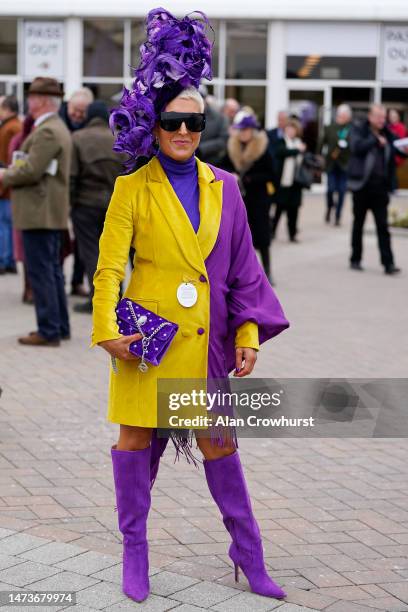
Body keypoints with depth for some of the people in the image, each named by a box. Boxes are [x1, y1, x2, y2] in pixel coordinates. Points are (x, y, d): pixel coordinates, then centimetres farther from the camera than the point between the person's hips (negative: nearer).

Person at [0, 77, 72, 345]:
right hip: (51, 211, 10)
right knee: (52, 270, 15)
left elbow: (31, 171, -22)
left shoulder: (47, 131, -17)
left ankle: (49, 331, -3)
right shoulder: (57, 128, 17)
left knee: (41, 272, -6)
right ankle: (60, 326, 22)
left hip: (40, 213, -10)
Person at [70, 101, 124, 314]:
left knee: (90, 251, 2)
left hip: (86, 202, -3)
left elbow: (71, 176, -10)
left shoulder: (78, 138, -6)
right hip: (115, 204, 3)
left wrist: (69, 201, -1)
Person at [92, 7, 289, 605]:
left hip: (205, 337, 3)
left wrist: (248, 335, 2)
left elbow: (243, 267, 9)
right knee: (136, 436, 4)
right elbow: (109, 265, -7)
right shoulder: (132, 189, -3)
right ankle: (135, 551, 19)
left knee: (218, 441, 9)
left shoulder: (223, 187, 7)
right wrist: (108, 330, -18)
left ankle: (249, 554, 20)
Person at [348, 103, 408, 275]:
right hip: (362, 184, -2)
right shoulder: (358, 129, -1)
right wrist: (376, 141, -19)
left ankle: (388, 263, -5)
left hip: (380, 186, 2)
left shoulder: (387, 134, 8)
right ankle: (355, 259, 21)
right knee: (358, 224, 10)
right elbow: (357, 147, -18)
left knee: (383, 226, -2)